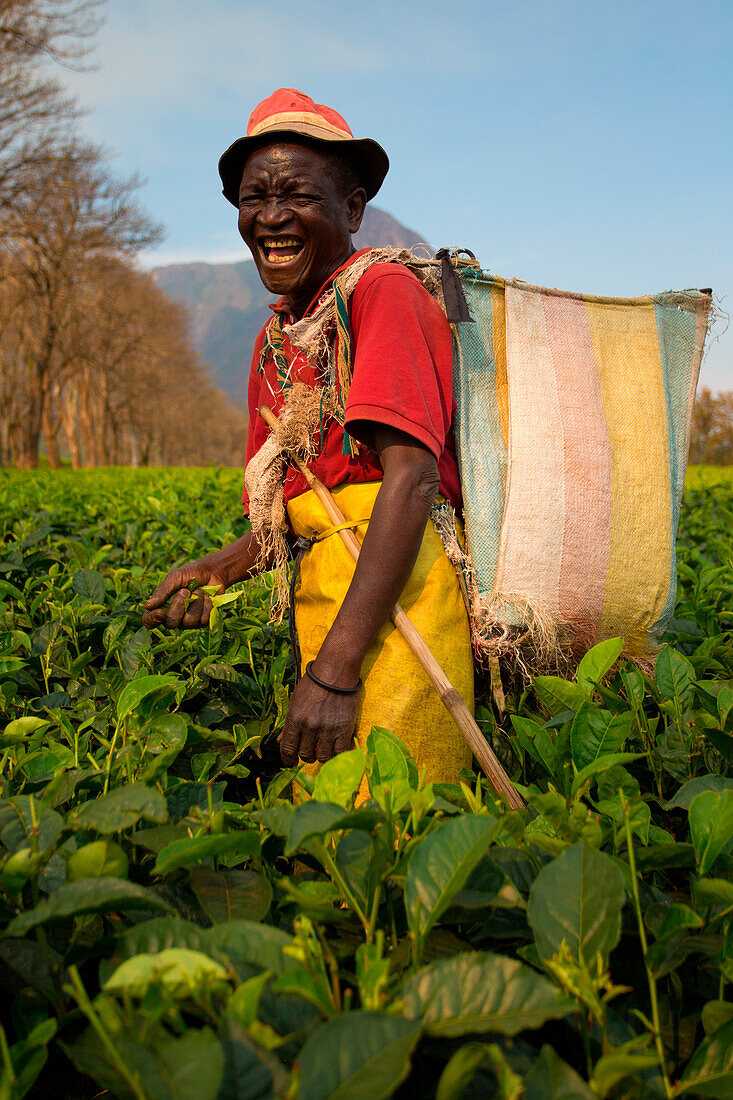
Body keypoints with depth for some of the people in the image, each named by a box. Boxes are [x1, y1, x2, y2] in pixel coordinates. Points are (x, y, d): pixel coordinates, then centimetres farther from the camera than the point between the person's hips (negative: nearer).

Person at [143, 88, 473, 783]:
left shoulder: (382, 289, -8)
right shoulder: (277, 332, 17)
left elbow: (411, 476, -20)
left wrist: (335, 669, -26)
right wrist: (222, 568, 3)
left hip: (395, 589, -8)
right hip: (321, 586, 8)